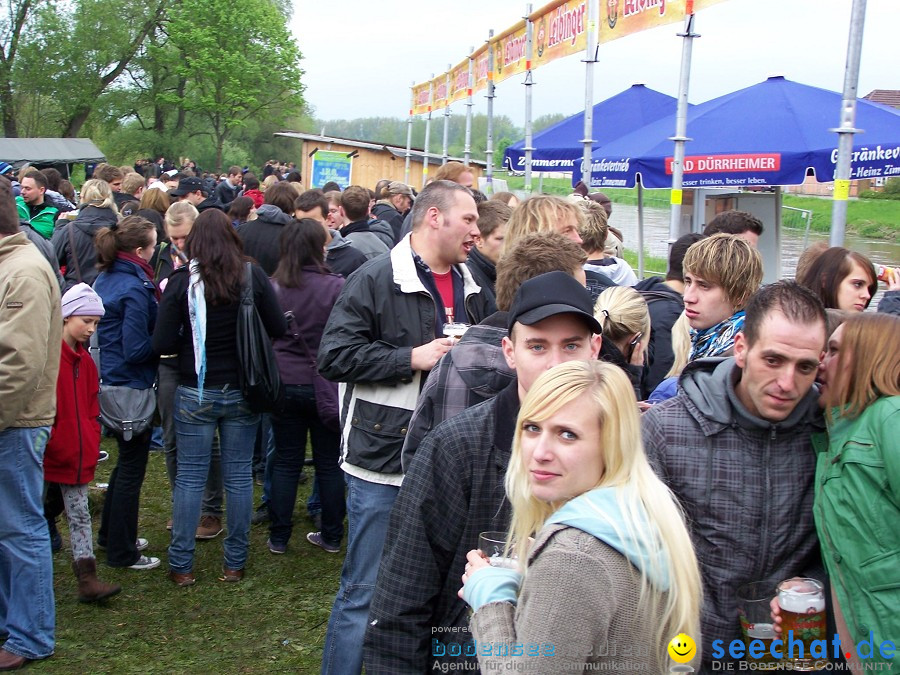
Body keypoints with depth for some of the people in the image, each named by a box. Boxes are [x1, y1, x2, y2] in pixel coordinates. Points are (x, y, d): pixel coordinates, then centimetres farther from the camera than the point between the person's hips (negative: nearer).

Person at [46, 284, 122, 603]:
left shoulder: (84, 360, 11)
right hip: (48, 455, -6)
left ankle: (87, 579, 6)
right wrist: (44, 436, -16)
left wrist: (91, 443, 9)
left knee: (80, 515, 6)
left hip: (77, 457, 7)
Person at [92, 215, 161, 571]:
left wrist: (156, 298, 5)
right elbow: (136, 349, -23)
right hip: (132, 388, -9)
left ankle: (111, 535, 35)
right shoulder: (134, 288, -22)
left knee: (126, 460, 23)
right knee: (132, 468, 3)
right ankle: (122, 552, 14)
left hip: (110, 382, 9)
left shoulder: (106, 279, 6)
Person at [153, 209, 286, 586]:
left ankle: (181, 565, 14)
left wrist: (192, 339, 8)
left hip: (195, 393, -1)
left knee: (189, 476, 8)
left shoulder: (182, 280, -10)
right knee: (239, 475, 10)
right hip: (242, 391, 1)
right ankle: (235, 563, 18)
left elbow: (162, 344, -12)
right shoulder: (253, 276, -7)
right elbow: (278, 329, -2)